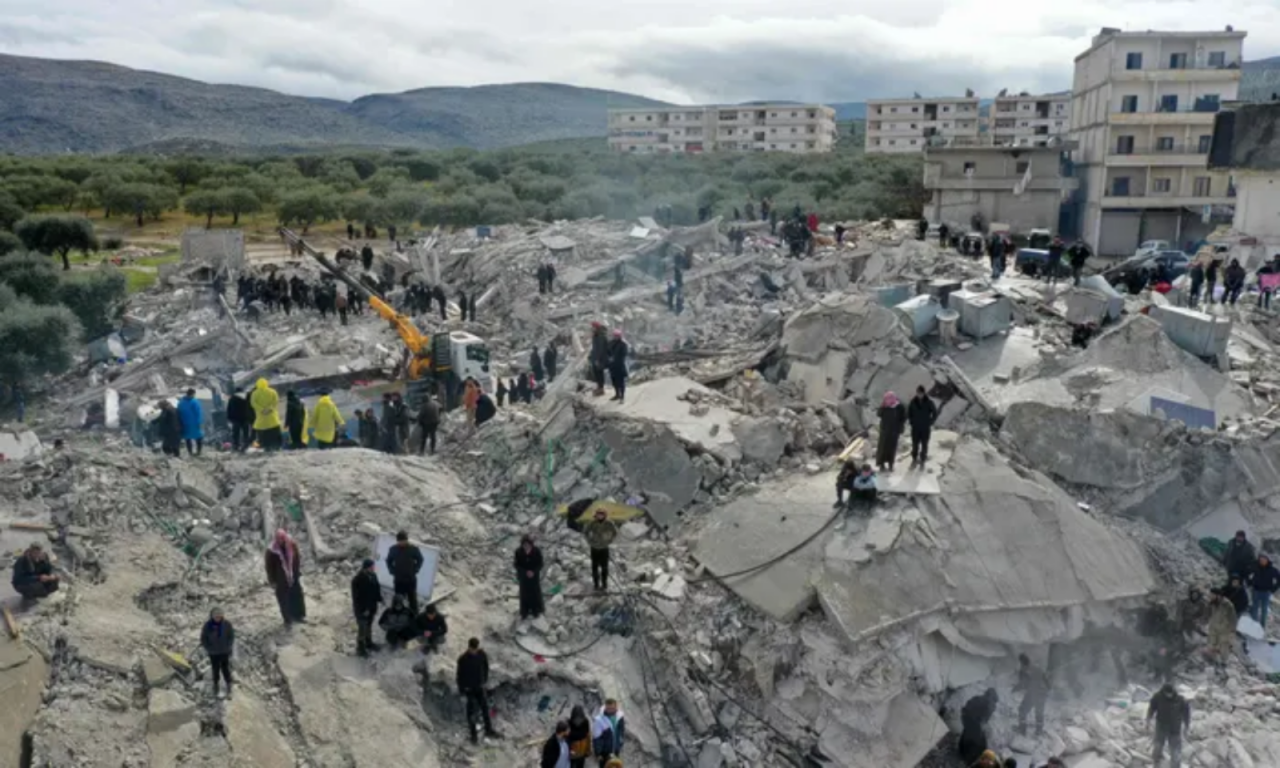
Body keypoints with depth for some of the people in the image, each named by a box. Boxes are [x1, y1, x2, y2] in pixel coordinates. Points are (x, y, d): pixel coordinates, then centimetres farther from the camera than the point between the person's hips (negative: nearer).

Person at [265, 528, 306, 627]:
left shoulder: (292, 544, -12)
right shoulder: (272, 551, -22)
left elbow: (298, 558, 3)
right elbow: (270, 567, -11)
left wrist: (298, 572, 9)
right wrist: (272, 581, -7)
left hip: (293, 577, 4)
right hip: (281, 580, -4)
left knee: (297, 596, 18)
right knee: (284, 599, 9)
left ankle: (298, 615, 40)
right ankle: (288, 620, 27)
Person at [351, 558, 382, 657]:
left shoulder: (373, 575, -6)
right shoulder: (357, 580, -29)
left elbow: (377, 588, 10)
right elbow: (356, 597, -24)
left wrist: (379, 599, 5)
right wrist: (363, 609, -21)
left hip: (371, 606, 7)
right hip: (362, 609, -7)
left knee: (369, 626, 24)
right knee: (362, 628, 6)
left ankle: (368, 643, 42)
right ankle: (360, 648, 23)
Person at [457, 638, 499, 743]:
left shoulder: (481, 654, -11)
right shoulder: (463, 659, -23)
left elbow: (486, 666, 6)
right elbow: (460, 675, -14)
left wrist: (485, 680, 13)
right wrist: (461, 690, -8)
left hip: (479, 686, 4)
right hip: (469, 688, -4)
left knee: (485, 707, 14)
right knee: (471, 710, 7)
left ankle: (488, 730, 32)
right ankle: (473, 733, 25)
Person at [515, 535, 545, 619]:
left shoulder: (537, 551, -21)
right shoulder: (518, 552, -19)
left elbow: (540, 564, -9)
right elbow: (517, 565, -9)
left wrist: (533, 571, -24)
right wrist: (525, 572, -22)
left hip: (534, 576, 0)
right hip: (523, 576, 0)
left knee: (535, 593, 15)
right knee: (524, 594, 14)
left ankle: (536, 611, 36)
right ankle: (524, 612, 33)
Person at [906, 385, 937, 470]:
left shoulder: (929, 402, -11)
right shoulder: (913, 402, -7)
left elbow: (935, 413, 0)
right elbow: (909, 413, 8)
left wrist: (930, 423, -3)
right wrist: (912, 422, 1)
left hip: (925, 428, -1)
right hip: (915, 428, 1)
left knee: (924, 445, 7)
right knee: (915, 445, 7)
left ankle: (922, 461, 21)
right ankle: (914, 460, 22)